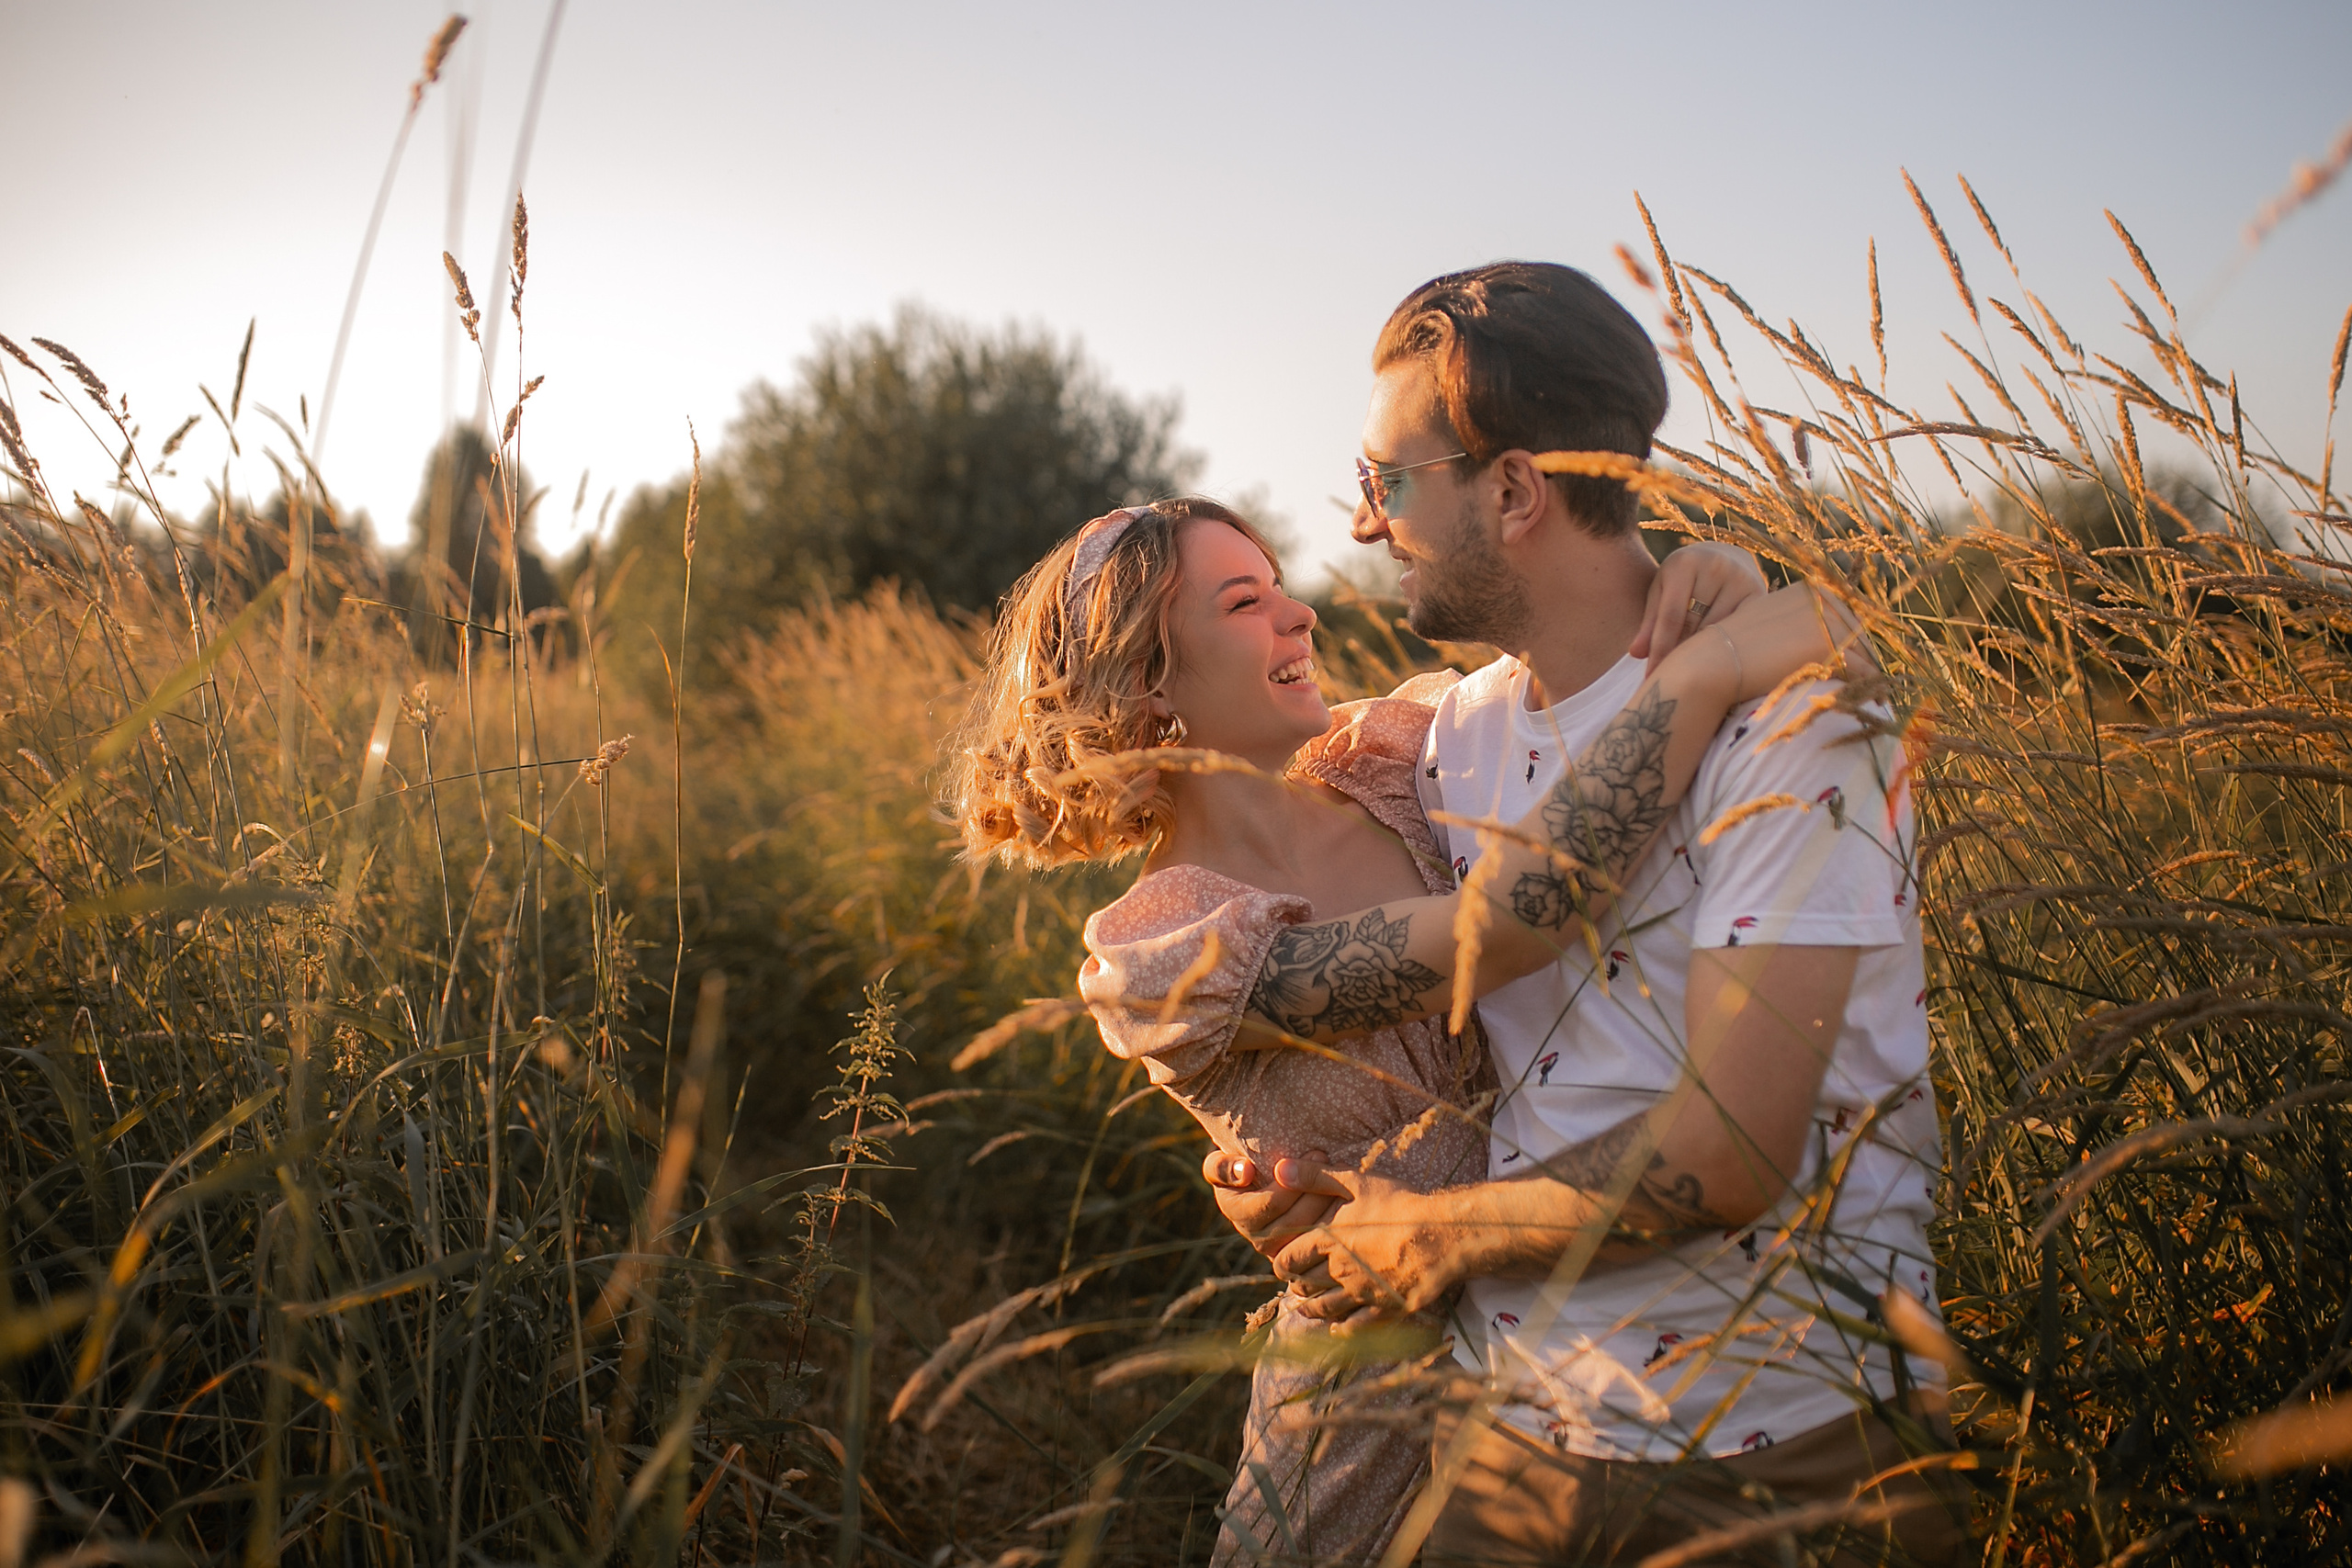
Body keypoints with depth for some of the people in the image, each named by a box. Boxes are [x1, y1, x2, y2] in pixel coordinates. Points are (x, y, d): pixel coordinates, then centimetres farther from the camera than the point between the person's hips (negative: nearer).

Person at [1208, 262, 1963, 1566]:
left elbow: (1730, 1150, -24)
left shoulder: (1789, 715, -18)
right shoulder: (1456, 735, 4)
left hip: (1796, 1454, -5)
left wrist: (1435, 1234, -12)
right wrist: (1290, 1178, -5)